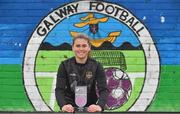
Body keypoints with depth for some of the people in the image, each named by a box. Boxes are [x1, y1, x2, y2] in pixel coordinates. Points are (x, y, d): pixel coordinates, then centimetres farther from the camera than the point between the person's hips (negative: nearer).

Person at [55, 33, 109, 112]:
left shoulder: (96, 66, -5)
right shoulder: (65, 65, -5)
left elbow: (103, 89, -14)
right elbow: (59, 89, -12)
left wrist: (100, 105, -33)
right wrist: (63, 105, -32)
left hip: (90, 108, 0)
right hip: (71, 109, 0)